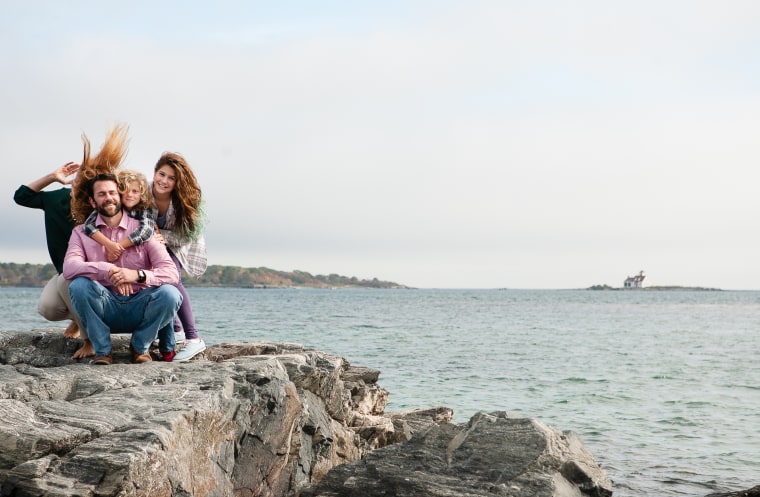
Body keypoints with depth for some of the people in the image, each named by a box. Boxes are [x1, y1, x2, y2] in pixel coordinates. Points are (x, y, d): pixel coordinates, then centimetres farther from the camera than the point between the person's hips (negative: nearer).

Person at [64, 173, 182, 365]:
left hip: (139, 309, 0)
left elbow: (172, 273, -11)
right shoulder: (81, 233, 4)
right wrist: (107, 270, -33)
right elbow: (69, 268, -16)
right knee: (79, 285, -28)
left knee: (169, 294, -29)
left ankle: (140, 346, -1)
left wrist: (138, 274, -30)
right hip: (105, 310, 0)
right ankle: (102, 351, -10)